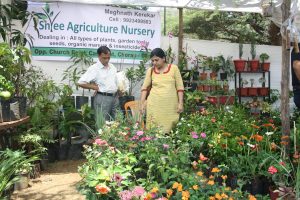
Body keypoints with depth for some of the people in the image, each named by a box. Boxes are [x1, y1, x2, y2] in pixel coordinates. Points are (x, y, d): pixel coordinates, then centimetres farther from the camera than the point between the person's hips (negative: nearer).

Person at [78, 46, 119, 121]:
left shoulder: (112, 67, 12)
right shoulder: (94, 68, -9)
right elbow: (81, 83, -13)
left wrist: (119, 90, 9)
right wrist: (95, 87, -10)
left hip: (114, 97, 7)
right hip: (102, 98, -6)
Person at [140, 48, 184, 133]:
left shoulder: (174, 68, 1)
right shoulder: (150, 70, 6)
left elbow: (179, 87, 2)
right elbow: (145, 87, 8)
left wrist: (180, 103, -3)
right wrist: (142, 103, 0)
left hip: (171, 105, -1)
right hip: (154, 105, 1)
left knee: (168, 130, -2)